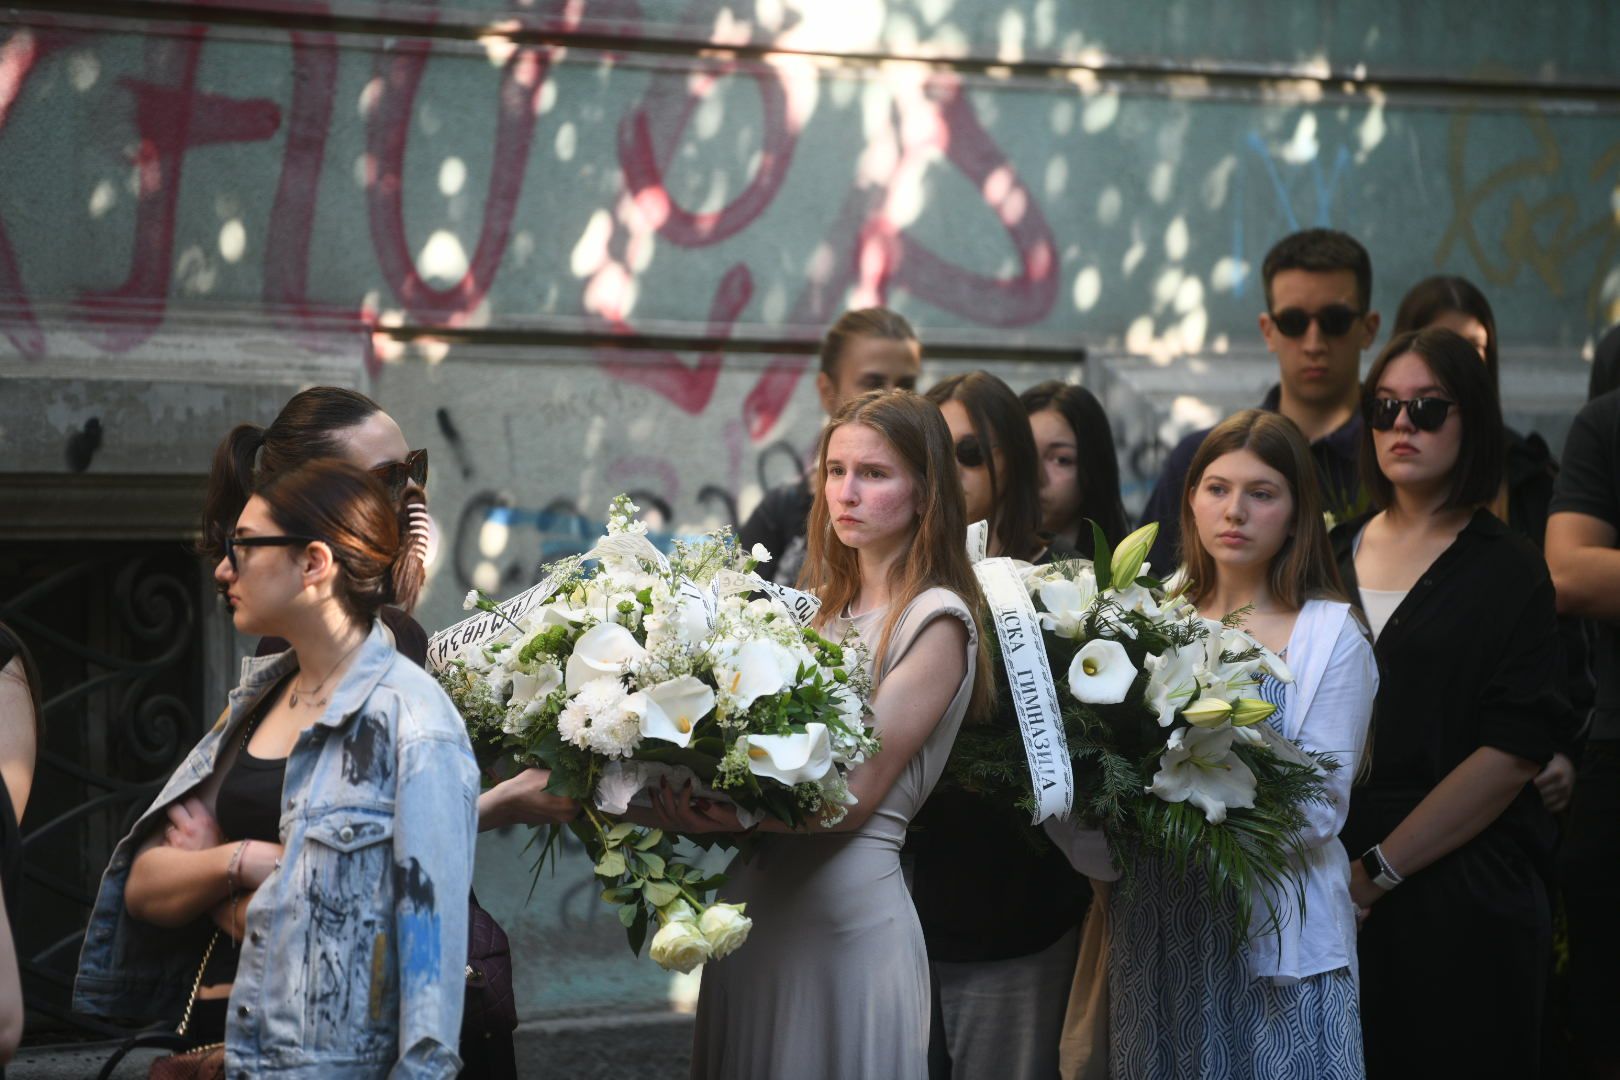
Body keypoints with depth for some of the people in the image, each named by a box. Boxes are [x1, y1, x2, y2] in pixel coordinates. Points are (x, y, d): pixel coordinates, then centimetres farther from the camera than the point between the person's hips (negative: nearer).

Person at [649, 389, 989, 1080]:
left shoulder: (935, 620, -8)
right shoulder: (817, 607, 13)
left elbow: (857, 793, -16)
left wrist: (724, 815, -28)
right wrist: (689, 802, -11)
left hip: (846, 912, -6)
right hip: (752, 898, 7)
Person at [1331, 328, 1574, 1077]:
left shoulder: (1507, 571, -3)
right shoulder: (1331, 557, 9)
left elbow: (1513, 752, -12)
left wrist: (1378, 870, -16)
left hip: (1458, 895, -3)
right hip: (1325, 892, 4)